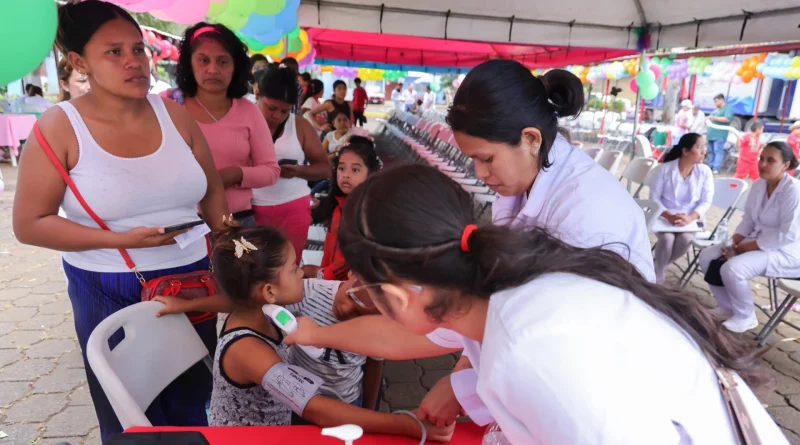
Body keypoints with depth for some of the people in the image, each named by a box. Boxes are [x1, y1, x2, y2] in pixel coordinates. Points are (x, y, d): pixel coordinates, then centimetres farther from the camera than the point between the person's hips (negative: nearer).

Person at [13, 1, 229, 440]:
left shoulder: (174, 113, -1)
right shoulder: (59, 128, -10)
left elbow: (212, 192, 8)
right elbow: (29, 224, -8)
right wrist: (120, 240, -19)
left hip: (191, 279, 3)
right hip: (108, 292, -2)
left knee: (191, 404, 18)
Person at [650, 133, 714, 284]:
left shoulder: (705, 171, -2)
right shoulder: (665, 169, -7)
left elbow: (706, 202, -4)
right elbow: (654, 198, -6)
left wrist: (690, 218, -24)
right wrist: (669, 216, -23)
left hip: (691, 218, 1)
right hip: (664, 216, -1)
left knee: (686, 238, -29)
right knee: (667, 238, -31)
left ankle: (660, 266, -2)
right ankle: (658, 275, -8)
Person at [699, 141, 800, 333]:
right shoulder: (758, 185, 4)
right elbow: (748, 220, 8)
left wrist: (748, 247, -20)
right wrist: (733, 242, -9)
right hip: (756, 243, 8)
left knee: (732, 268, -30)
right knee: (707, 256, -5)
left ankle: (745, 317, -3)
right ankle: (727, 308, 12)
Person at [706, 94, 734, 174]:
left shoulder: (728, 108, -3)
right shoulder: (716, 109, 23)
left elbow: (727, 119, -17)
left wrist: (714, 118, -16)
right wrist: (708, 118, 11)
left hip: (720, 135, -9)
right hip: (712, 134, 9)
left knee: (718, 151, -11)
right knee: (711, 152, 9)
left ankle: (716, 169, -14)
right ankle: (710, 167, 14)